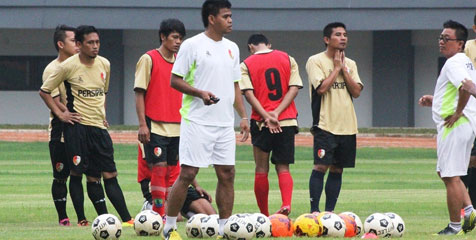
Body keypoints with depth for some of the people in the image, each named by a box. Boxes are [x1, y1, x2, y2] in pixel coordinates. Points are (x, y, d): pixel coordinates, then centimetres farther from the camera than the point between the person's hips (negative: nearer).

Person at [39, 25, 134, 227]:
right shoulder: (68, 66, -7)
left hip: (99, 127, 4)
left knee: (110, 175, 0)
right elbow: (44, 91, 0)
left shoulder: (104, 64, 8)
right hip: (77, 125, -4)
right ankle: (81, 219, 5)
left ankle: (126, 219, -5)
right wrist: (60, 114, -6)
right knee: (76, 173, -2)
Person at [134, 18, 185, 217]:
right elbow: (140, 93, -6)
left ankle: (168, 212, 9)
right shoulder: (149, 59, -5)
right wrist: (142, 124, -13)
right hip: (155, 126, -6)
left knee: (170, 170, 5)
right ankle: (159, 214, -9)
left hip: (176, 126, 6)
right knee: (159, 168, -10)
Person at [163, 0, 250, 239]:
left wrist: (243, 116, 11)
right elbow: (175, 80, -6)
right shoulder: (192, 45, -5)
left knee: (227, 174, 3)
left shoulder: (232, 48, 14)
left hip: (225, 123, 6)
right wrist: (200, 93, -21)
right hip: (197, 121, -6)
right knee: (187, 173, -7)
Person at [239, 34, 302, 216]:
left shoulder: (247, 64, 3)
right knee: (283, 168, 5)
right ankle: (286, 203, -19)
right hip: (287, 121, 2)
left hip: (261, 122, -2)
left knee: (261, 169, 7)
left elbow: (249, 94, -8)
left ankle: (264, 214, 10)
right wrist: (277, 112, -8)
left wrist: (267, 117, -14)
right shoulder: (288, 59, 9)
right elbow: (294, 88, -1)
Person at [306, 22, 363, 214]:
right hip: (325, 124, -6)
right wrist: (336, 67, -8)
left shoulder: (350, 64, 14)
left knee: (337, 169, 7)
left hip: (347, 126, 6)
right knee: (321, 166, -12)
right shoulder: (316, 61, -3)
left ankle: (329, 211, 11)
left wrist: (343, 69, -3)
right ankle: (314, 210, -9)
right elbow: (322, 88, -17)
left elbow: (356, 91, 3)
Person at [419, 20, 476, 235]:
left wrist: (457, 113, -23)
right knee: (446, 172, 20)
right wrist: (435, 101, 20)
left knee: (451, 176, -4)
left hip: (454, 126, -11)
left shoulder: (453, 63, -15)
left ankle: (455, 226, 1)